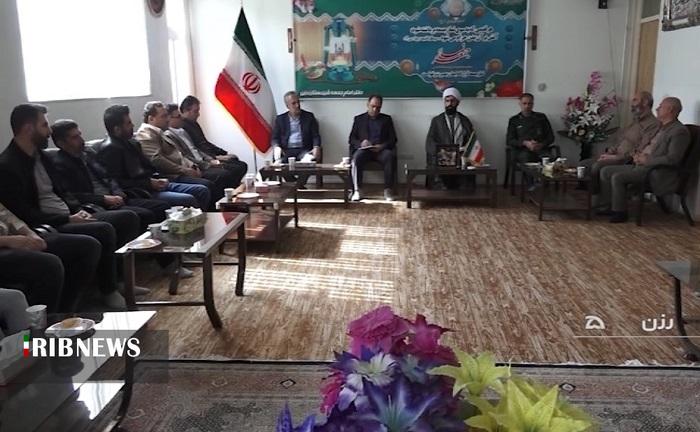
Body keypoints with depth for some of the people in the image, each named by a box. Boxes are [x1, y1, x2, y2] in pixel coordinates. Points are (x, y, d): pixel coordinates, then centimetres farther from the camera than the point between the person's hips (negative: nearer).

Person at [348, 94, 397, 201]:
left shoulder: (387, 119, 18)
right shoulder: (359, 119, 17)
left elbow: (393, 139, 10)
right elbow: (351, 139, 11)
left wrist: (382, 146, -11)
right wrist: (360, 143, -12)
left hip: (381, 149, 0)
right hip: (364, 149, 0)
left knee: (389, 156, -34)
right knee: (357, 157, -35)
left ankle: (388, 191, -31)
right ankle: (357, 191, -32)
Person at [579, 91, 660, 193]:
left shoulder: (653, 124, -8)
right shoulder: (635, 121, 24)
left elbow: (640, 152, -17)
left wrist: (616, 157, -18)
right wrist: (610, 151, 5)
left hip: (628, 162, -10)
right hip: (616, 157, 10)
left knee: (597, 167, -33)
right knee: (582, 165, -4)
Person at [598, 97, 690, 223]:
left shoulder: (680, 131, -13)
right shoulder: (662, 127, 18)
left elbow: (672, 158, -22)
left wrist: (647, 160, -18)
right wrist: (639, 155, 3)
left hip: (656, 172, -10)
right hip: (640, 165, 10)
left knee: (617, 177, -26)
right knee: (605, 171, 2)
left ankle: (620, 212, -11)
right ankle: (608, 206, 6)